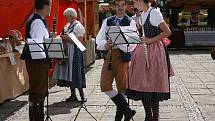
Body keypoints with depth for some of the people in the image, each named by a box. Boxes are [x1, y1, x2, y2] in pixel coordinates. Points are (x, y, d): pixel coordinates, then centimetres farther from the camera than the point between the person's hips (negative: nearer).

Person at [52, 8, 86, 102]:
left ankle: (82, 96, -3)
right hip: (67, 52, 8)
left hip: (75, 53, -8)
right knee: (69, 73, 7)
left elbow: (80, 41, -16)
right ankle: (73, 95, 13)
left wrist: (67, 38, -19)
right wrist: (62, 37, 2)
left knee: (75, 74, -8)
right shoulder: (67, 26, 15)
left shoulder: (78, 26, -9)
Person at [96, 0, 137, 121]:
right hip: (108, 55, 4)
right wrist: (106, 44, -13)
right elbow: (99, 39, 8)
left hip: (123, 56, -3)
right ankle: (126, 109, 3)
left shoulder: (130, 22, 1)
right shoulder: (107, 21, 13)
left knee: (122, 86, 2)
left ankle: (120, 111, 20)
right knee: (105, 85, -5)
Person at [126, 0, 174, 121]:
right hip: (143, 51, 8)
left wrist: (151, 40, -15)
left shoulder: (154, 13, -13)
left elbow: (167, 32, -18)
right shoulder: (143, 14, 12)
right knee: (142, 85, 10)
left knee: (152, 85, -3)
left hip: (153, 51, -8)